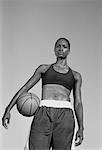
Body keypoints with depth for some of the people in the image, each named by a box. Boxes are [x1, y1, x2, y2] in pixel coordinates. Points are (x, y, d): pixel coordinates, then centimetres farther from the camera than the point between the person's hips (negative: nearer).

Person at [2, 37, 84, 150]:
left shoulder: (76, 76, 21)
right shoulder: (44, 69, 21)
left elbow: (78, 103, 15)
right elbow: (25, 88, 17)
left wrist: (81, 128, 2)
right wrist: (8, 110, 7)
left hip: (65, 116, 0)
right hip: (43, 115, 0)